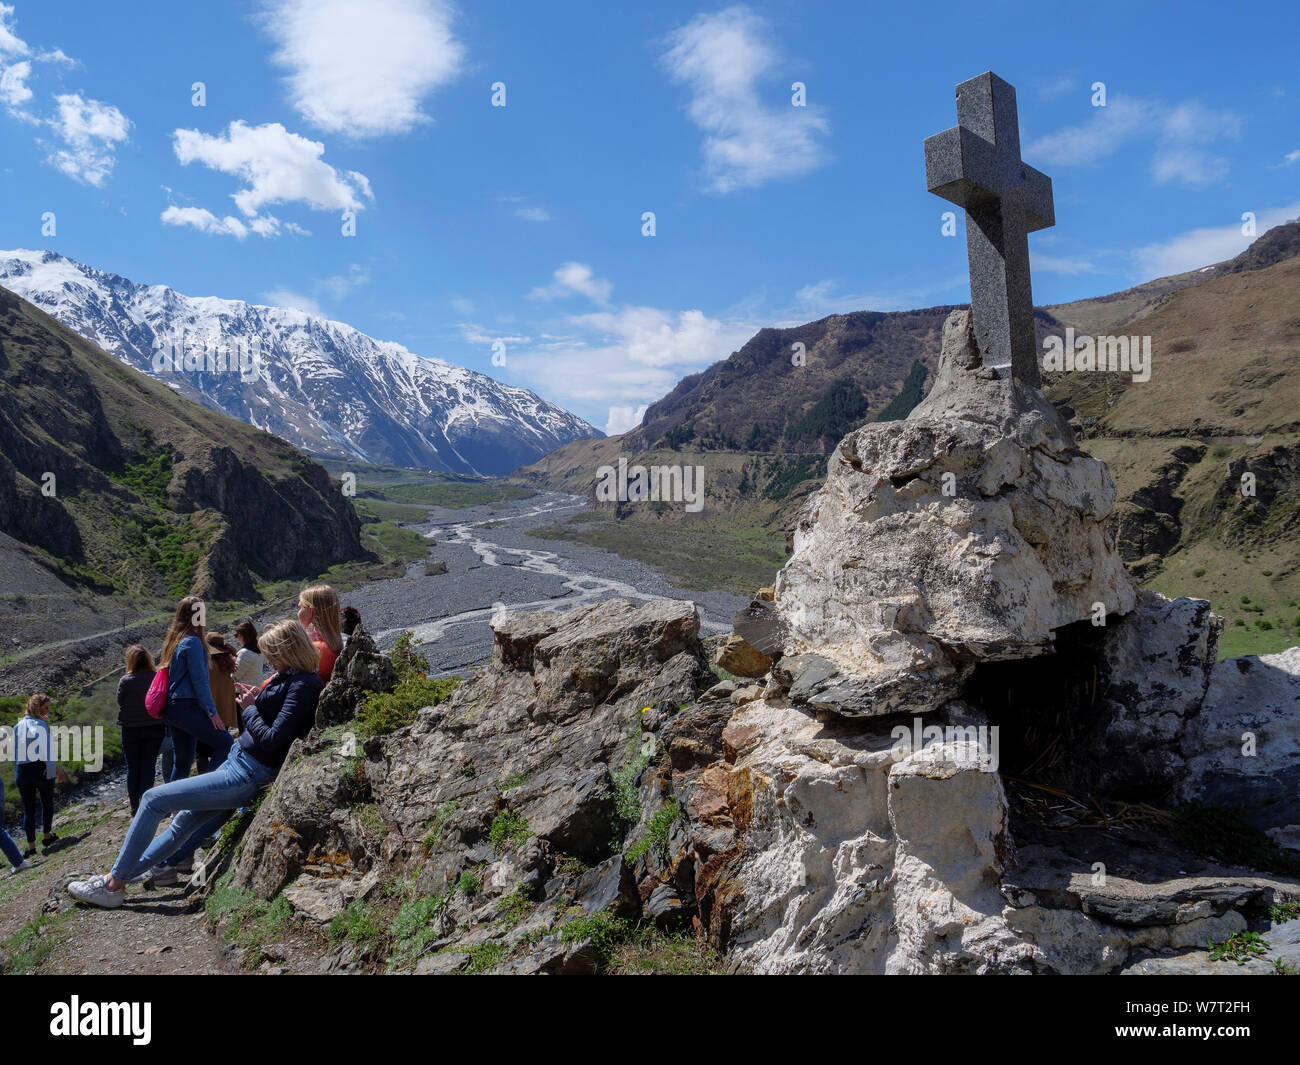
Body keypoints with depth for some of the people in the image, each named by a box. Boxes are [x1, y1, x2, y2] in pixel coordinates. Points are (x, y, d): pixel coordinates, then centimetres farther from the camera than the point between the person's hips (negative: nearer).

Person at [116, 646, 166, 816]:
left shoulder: (126, 681, -15)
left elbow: (120, 701, -3)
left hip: (131, 730, -1)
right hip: (155, 728, 1)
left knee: (132, 768, 11)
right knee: (149, 766, 7)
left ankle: (135, 806, 18)